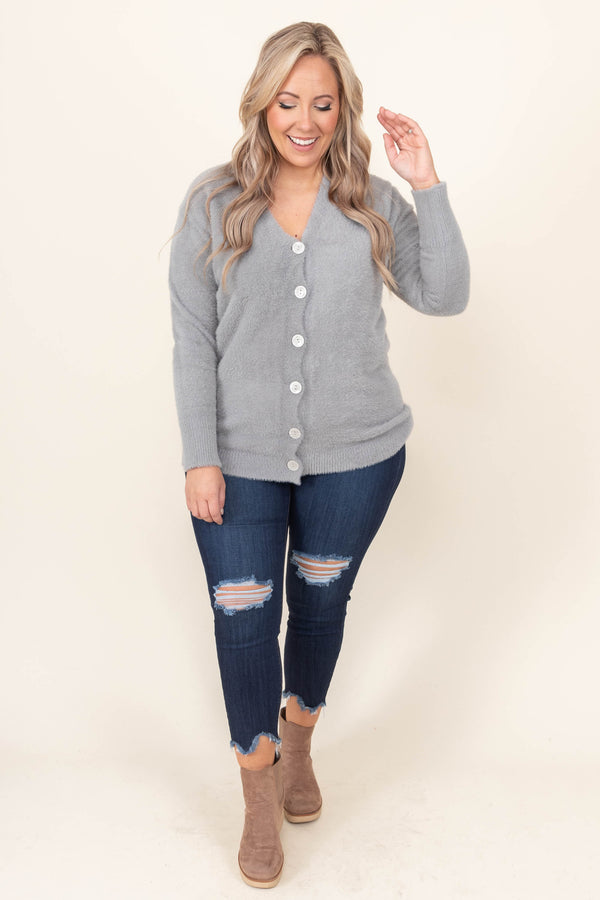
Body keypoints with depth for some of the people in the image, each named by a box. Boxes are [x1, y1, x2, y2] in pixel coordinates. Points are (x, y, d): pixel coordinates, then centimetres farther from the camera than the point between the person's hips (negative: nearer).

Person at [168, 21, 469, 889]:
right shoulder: (213, 203, -4)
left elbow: (445, 296, -6)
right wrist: (199, 457, -9)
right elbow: (192, 339, -5)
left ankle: (299, 740, 45)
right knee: (243, 615, 3)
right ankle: (261, 789, 28)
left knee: (321, 598, 17)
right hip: (242, 458, -1)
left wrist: (428, 186, -13)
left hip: (356, 454, 2)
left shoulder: (374, 203, 0)